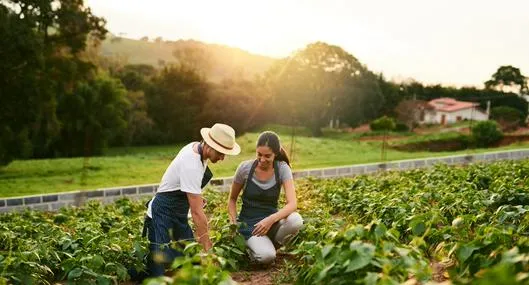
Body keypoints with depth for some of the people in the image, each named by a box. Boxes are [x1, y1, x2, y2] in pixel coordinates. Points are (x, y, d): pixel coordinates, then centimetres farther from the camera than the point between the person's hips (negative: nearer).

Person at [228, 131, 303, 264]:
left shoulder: (282, 169, -9)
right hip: (248, 223, -2)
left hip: (271, 219, 2)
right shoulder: (245, 168, -9)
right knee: (266, 256, -31)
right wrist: (234, 221, -13)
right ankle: (250, 245, 6)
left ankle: (271, 244, -1)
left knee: (296, 220, -32)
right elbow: (232, 199, 5)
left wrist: (271, 219, -36)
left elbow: (292, 204, -20)